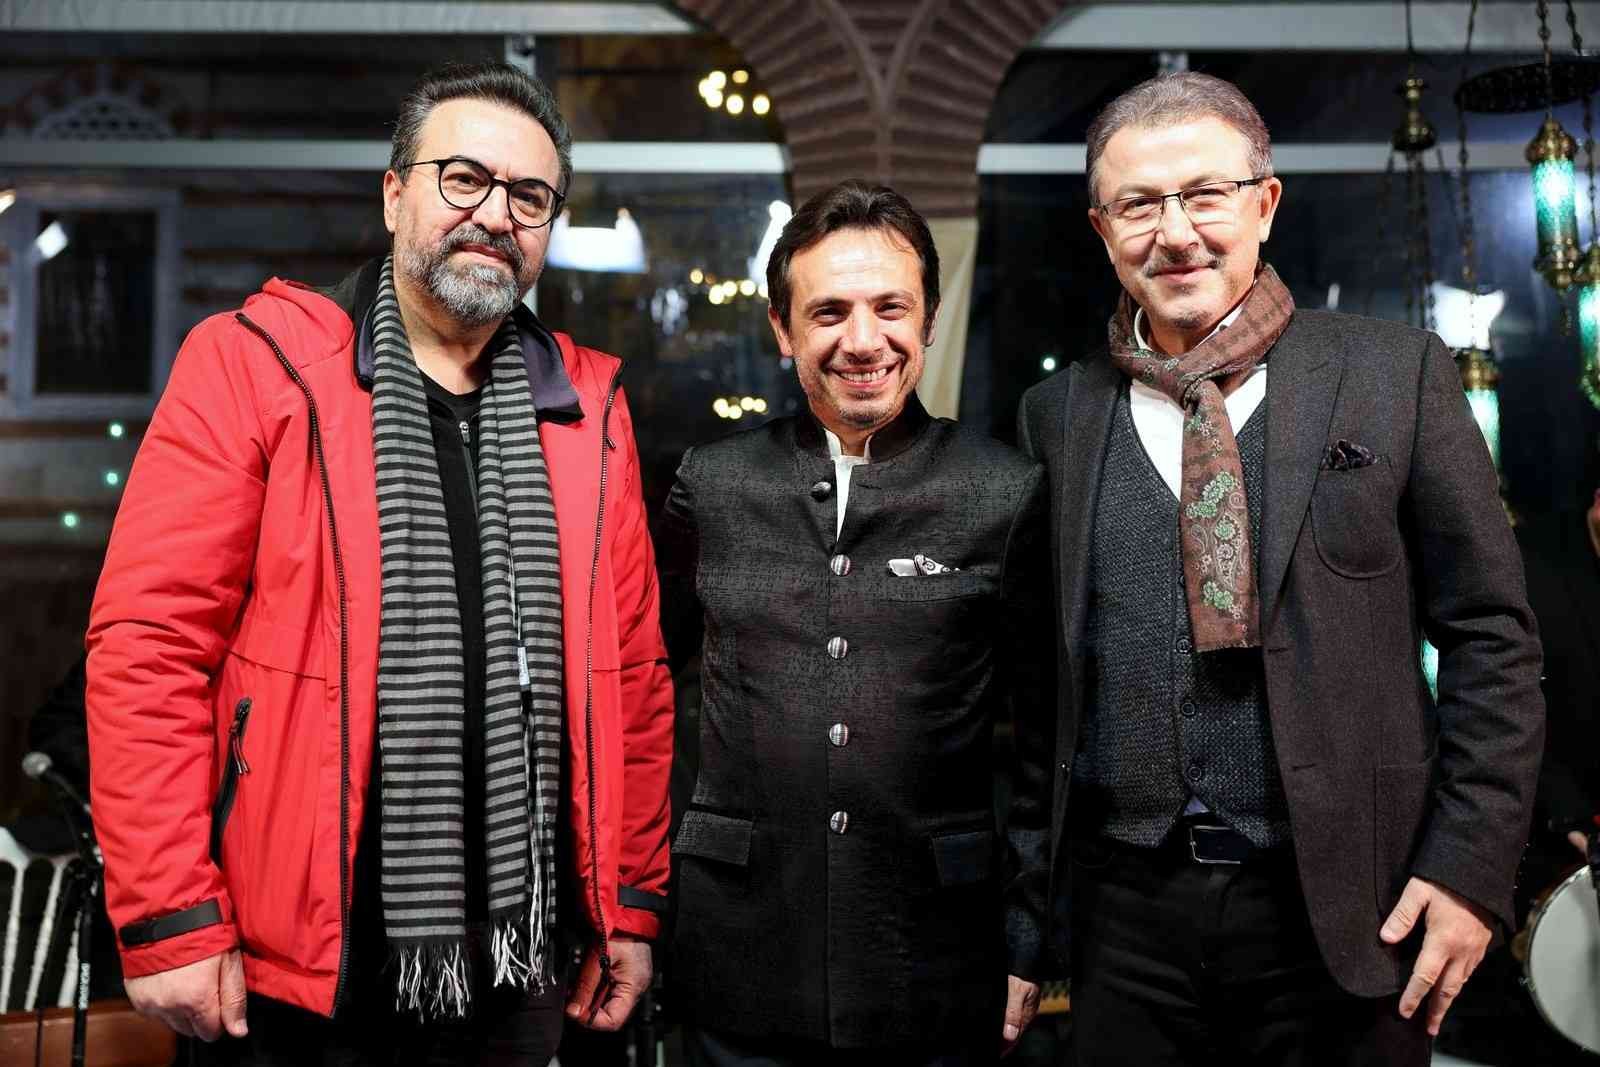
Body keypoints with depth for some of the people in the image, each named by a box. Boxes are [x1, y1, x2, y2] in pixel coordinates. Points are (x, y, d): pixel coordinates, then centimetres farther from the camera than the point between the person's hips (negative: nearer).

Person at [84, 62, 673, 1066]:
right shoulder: (252, 362, -5)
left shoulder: (589, 404, 4)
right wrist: (169, 921, -12)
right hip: (293, 956, -3)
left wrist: (632, 902, 6)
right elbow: (150, 644, -10)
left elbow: (632, 669, 6)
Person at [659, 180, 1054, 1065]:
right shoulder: (711, 484, 0)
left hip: (937, 965, -1)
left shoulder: (1009, 494, -5)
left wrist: (1028, 940, 1)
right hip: (739, 962, 1)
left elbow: (1047, 746, 0)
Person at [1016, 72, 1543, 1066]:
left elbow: (1491, 638, -1)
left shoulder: (1397, 375, -2)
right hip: (1123, 909, 2)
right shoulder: (1056, 414, 3)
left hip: (1345, 905, -1)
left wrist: (1470, 865, -6)